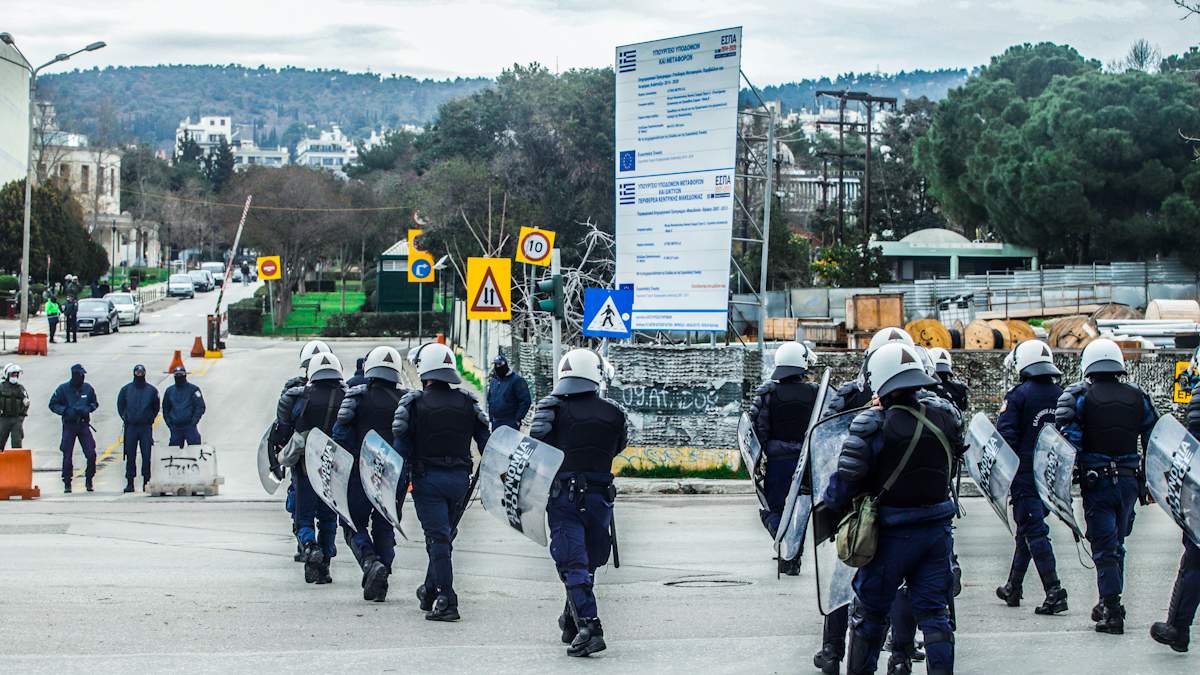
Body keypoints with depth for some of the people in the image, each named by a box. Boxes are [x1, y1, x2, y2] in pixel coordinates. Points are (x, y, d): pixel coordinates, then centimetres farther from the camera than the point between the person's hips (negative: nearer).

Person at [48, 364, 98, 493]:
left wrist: (88, 409, -5)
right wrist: (66, 411, -15)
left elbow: (95, 403, 16)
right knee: (67, 456, 1)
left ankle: (89, 481, 8)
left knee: (91, 454, -8)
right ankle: (67, 484, 12)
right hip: (69, 425, -2)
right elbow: (53, 405, 0)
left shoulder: (88, 388, 5)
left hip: (84, 425, 2)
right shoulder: (63, 389, -3)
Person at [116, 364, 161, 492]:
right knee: (130, 456, 1)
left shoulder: (151, 390, 5)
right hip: (131, 427, 1)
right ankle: (129, 483, 4)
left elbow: (156, 408, 15)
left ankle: (146, 482, 1)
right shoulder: (126, 389, 6)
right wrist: (125, 418, 8)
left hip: (146, 427, 0)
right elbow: (120, 406, 16)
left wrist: (150, 419, 7)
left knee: (146, 456, -4)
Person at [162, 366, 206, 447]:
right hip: (175, 428, 3)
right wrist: (169, 423, 5)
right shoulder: (169, 391, 11)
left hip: (190, 427, -3)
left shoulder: (193, 389, 0)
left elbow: (200, 407, -2)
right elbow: (165, 409, 17)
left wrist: (193, 422, -10)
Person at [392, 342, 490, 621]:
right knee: (445, 534, 18)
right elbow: (485, 441, 5)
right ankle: (430, 592, 29)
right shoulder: (467, 403, 5)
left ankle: (446, 600, -13)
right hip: (460, 479, 4)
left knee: (438, 537, -5)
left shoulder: (414, 403, -6)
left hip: (427, 479, -4)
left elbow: (401, 446, -8)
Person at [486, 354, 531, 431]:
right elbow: (490, 400, 24)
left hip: (511, 424, -7)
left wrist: (518, 419, -12)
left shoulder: (516, 380, -8)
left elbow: (526, 401, -11)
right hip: (496, 424, 7)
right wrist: (491, 419, 17)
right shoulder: (493, 381, 14)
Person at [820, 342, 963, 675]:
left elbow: (847, 477, -16)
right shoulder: (942, 414, -3)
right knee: (933, 611, 10)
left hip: (892, 534, -4)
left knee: (869, 613, 11)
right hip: (937, 527, 4)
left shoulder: (874, 425, -18)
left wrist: (830, 509, 3)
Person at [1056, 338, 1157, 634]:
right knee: (1117, 543, 18)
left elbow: (1069, 441, -12)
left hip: (1096, 481, -3)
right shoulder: (1138, 397, 5)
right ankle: (1110, 604, 25)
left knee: (1104, 546, -1)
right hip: (1129, 481, 4)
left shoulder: (1080, 397, -6)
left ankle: (1112, 611, -8)